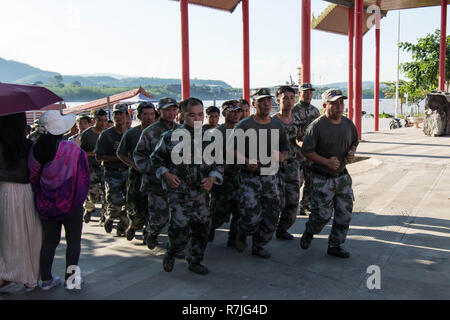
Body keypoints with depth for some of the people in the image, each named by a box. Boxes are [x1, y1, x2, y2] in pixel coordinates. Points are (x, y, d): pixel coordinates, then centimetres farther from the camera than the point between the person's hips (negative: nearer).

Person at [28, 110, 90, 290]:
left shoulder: (35, 150, -3)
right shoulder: (72, 149, -16)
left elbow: (33, 177, 6)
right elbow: (83, 177, -9)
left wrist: (39, 196, 18)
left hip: (45, 204, 4)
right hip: (70, 202, -4)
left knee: (49, 241, 14)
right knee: (73, 240, 8)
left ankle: (46, 280, 21)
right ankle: (71, 279, 11)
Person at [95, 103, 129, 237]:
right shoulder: (106, 135, 1)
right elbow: (98, 156, -2)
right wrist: (117, 158, -13)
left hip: (128, 171, 3)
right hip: (112, 173, -3)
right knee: (115, 202, -12)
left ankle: (122, 226, 20)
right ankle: (109, 218, 22)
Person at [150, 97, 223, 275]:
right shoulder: (171, 136, -2)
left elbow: (219, 163, 14)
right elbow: (156, 158, 7)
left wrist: (212, 178, -4)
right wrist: (166, 174, -9)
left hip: (201, 192, 4)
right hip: (178, 192, -4)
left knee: (202, 227, 9)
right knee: (180, 229, -8)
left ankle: (195, 261, 29)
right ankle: (171, 253, 24)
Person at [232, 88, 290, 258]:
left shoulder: (278, 125, 11)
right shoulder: (244, 125, -4)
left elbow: (285, 148, 19)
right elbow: (233, 148, -5)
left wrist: (281, 156, -4)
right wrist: (246, 161, -20)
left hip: (271, 176, 5)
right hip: (250, 176, -5)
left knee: (271, 215, 6)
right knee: (252, 216, -13)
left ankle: (259, 246, 25)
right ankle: (241, 237, 19)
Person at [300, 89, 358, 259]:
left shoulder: (348, 124, 5)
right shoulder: (317, 126, -14)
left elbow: (354, 142, 21)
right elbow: (307, 151, -13)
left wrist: (351, 152, -1)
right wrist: (327, 162, -22)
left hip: (343, 176, 6)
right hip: (322, 178, -6)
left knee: (345, 212, 8)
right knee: (322, 214, -2)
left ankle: (335, 245, 25)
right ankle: (309, 233, 30)